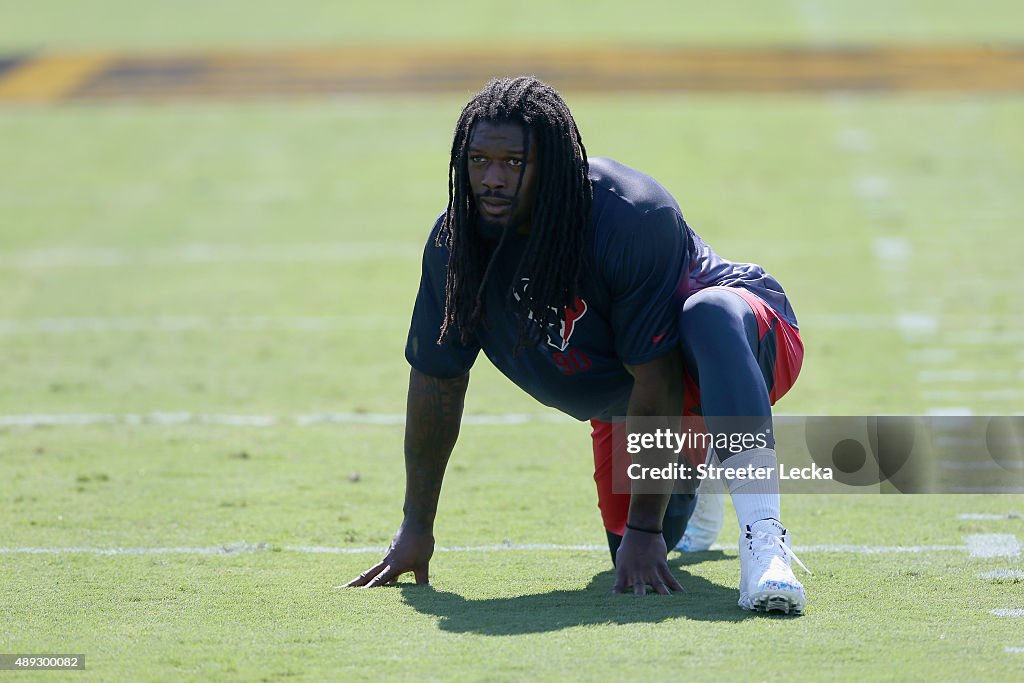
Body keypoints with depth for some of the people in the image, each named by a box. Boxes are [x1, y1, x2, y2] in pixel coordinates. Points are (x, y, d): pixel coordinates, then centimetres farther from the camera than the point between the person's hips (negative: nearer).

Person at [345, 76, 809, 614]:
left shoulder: (633, 217, -33)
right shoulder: (456, 240, -17)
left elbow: (659, 382, -32)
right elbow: (437, 378, -6)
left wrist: (646, 530, -33)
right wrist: (417, 527, -3)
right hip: (622, 403, 7)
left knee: (711, 314, -41)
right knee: (632, 553, 7)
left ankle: (762, 539, -48)